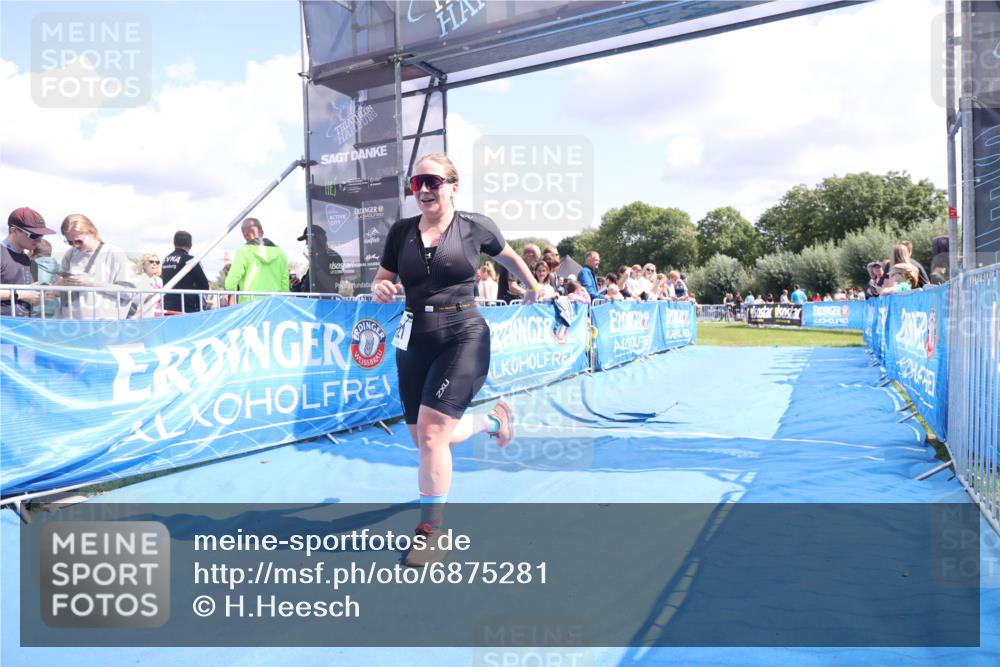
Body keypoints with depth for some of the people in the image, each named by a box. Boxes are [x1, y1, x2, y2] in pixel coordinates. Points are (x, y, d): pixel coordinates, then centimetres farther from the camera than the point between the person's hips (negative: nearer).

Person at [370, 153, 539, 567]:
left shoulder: (476, 227, -4)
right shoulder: (400, 231, 4)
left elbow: (509, 257, 16)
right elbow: (382, 280, 12)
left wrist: (533, 287, 30)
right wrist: (380, 291, -11)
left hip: (463, 338, -5)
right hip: (413, 340, 5)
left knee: (431, 432, -16)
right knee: (421, 439, 13)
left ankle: (431, 530, 2)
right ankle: (493, 419, 41)